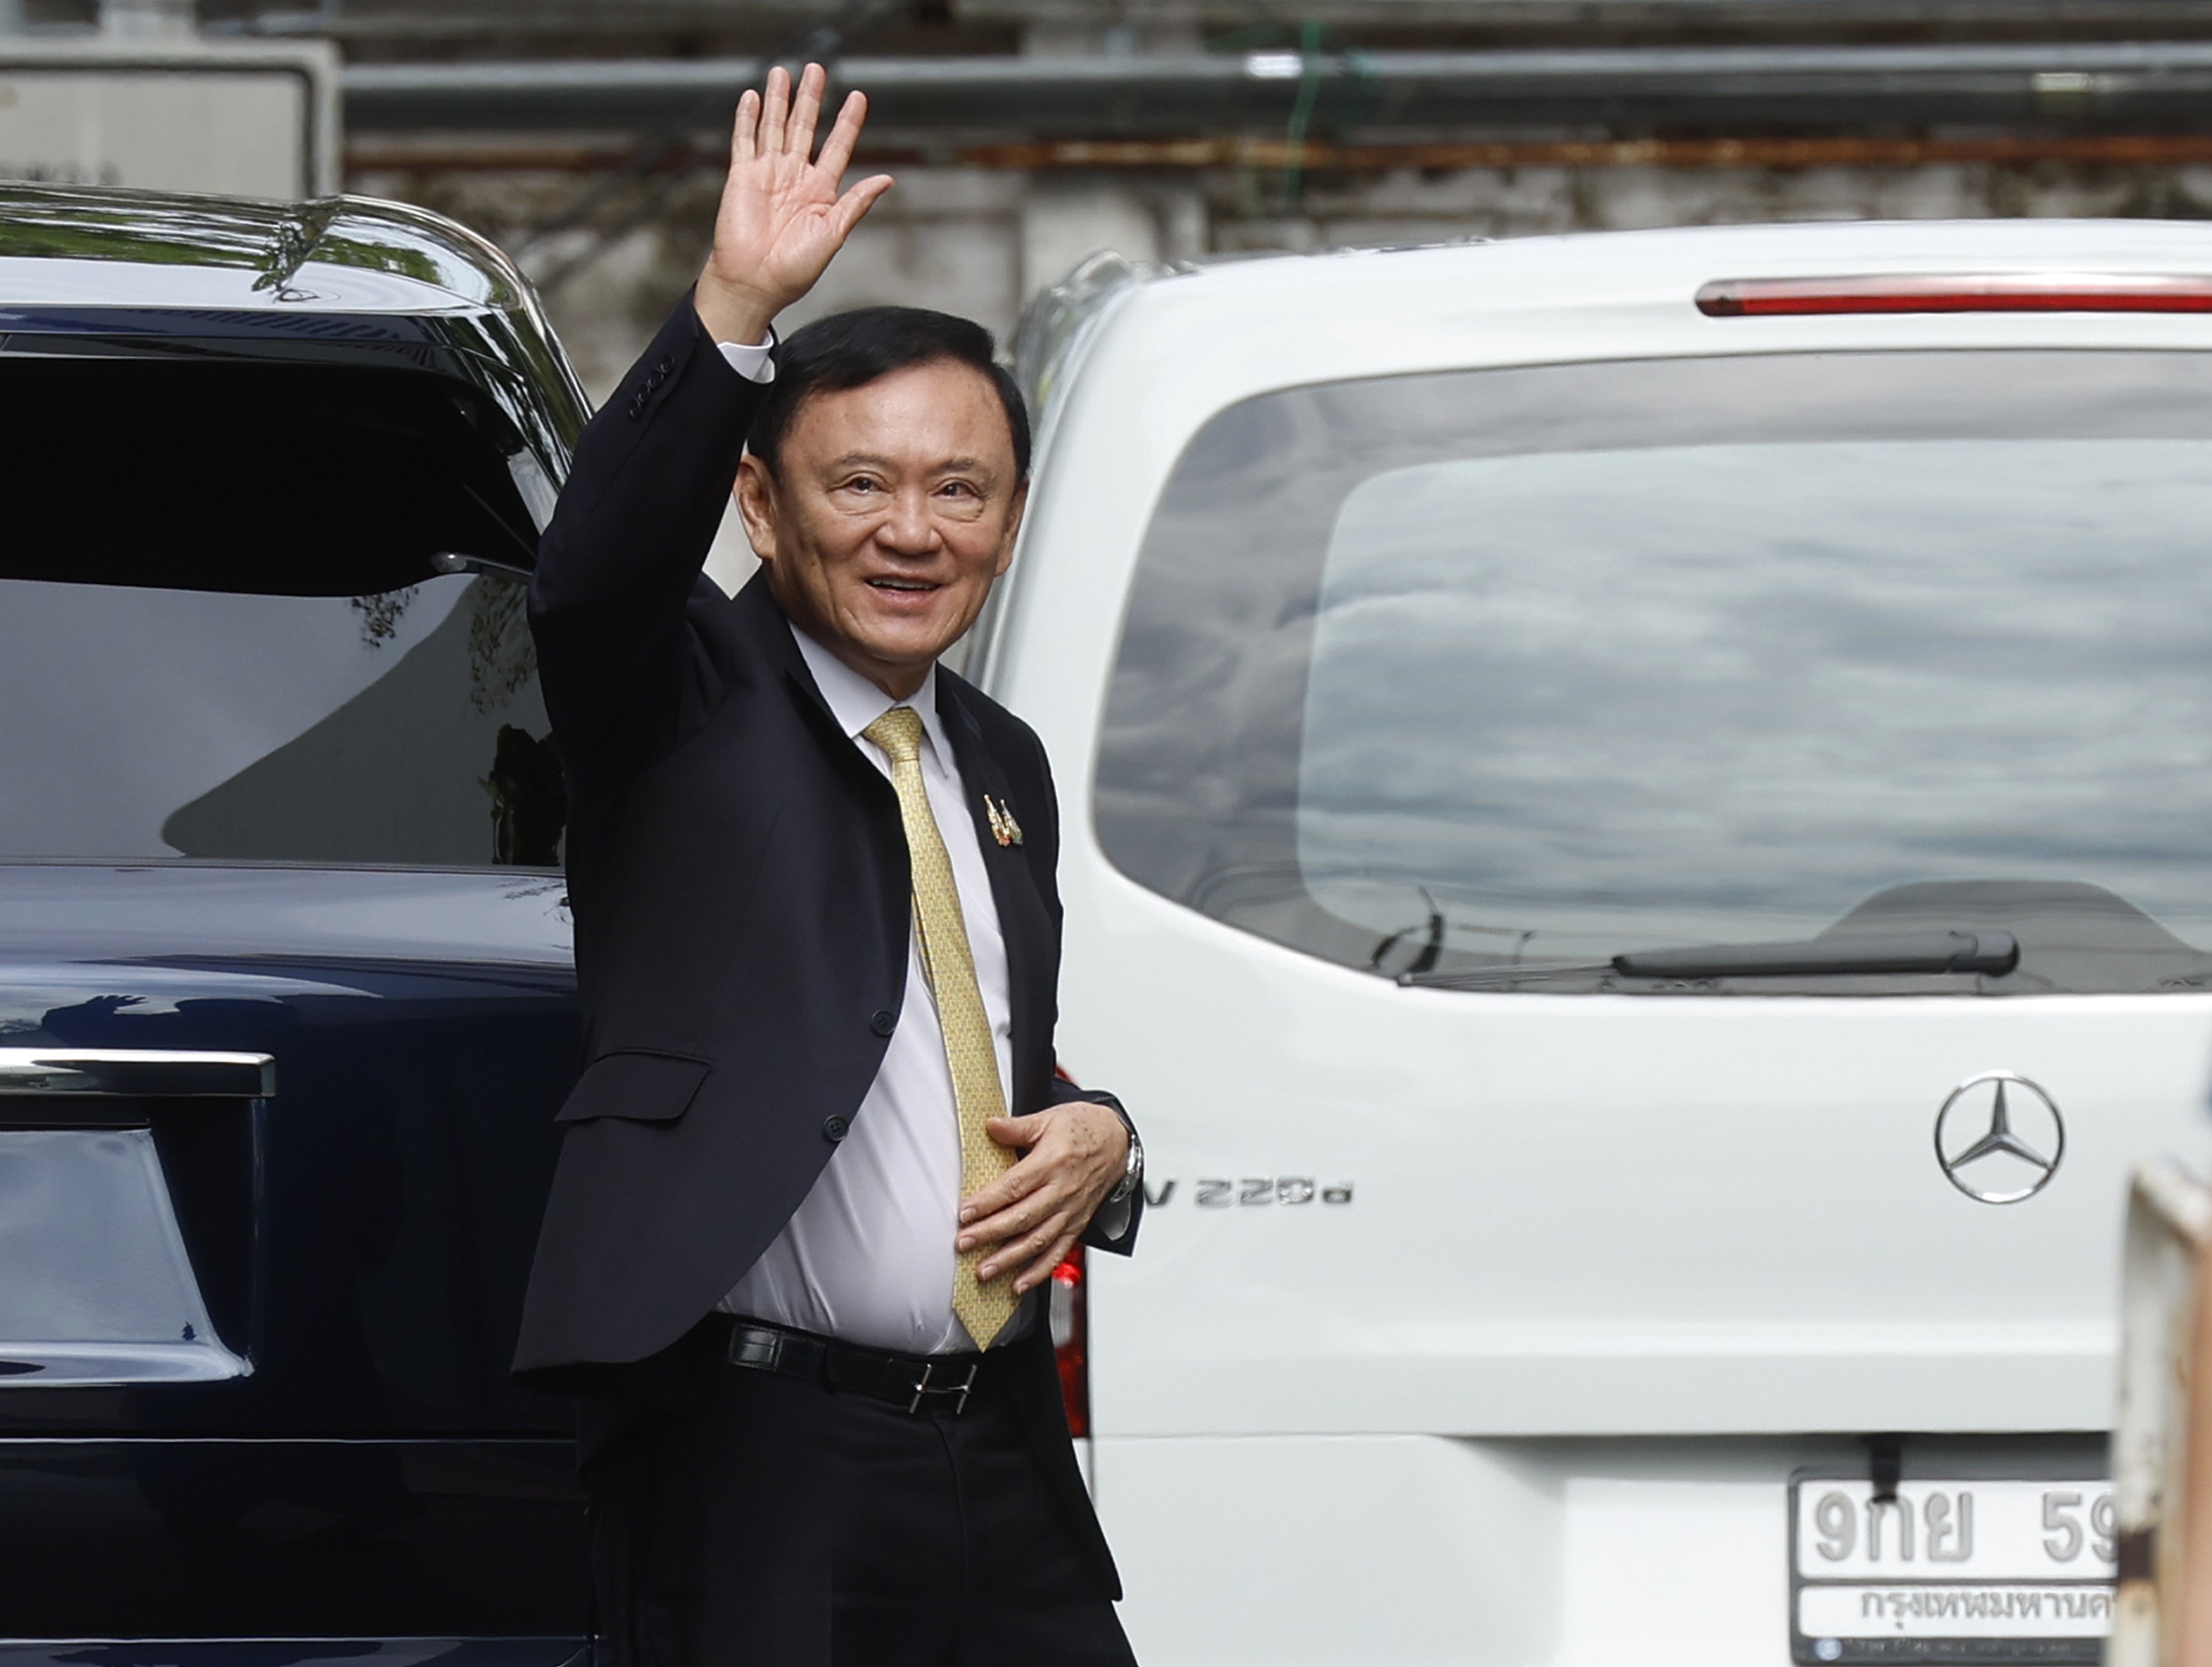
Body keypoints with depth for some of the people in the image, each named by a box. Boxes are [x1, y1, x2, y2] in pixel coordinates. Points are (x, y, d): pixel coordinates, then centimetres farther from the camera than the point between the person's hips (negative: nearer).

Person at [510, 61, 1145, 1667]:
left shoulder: (1004, 766, 20)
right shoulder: (691, 705, 0)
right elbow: (591, 575, -24)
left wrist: (1098, 1143, 7)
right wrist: (733, 313, -34)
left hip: (1006, 1468, 6)